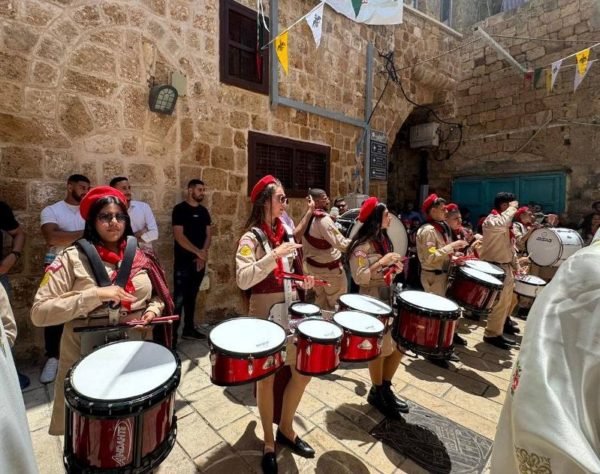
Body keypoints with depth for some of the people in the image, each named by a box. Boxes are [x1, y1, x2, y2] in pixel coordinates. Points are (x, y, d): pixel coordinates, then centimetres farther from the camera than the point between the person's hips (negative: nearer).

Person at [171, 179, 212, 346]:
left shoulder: (204, 211, 11)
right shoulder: (180, 209, -8)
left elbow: (208, 235, 10)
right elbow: (178, 235, -16)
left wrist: (203, 253, -7)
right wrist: (198, 252, -16)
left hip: (199, 261, 6)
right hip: (183, 261, -6)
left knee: (192, 296, 14)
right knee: (179, 298, -5)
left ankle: (189, 329, 25)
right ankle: (172, 334, 4)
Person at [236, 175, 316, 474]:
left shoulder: (285, 231, 8)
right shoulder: (251, 237, -13)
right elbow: (243, 280, -26)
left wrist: (301, 282, 1)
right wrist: (276, 254, -30)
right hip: (265, 314, -7)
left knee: (304, 370, 12)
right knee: (267, 378, 8)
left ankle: (286, 429, 36)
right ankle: (269, 442, 33)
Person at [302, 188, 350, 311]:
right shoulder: (323, 219, -23)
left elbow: (305, 246, 12)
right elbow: (341, 244, -28)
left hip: (313, 265, 9)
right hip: (330, 267, -8)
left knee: (320, 302, 20)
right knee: (337, 304, 7)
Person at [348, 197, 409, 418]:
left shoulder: (384, 239, 11)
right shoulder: (362, 245, -16)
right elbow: (359, 278, -21)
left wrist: (395, 267, 1)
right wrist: (381, 263, -27)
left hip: (390, 297, 9)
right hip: (372, 301, -8)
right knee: (380, 349, 3)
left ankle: (385, 388, 30)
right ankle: (377, 393, 27)